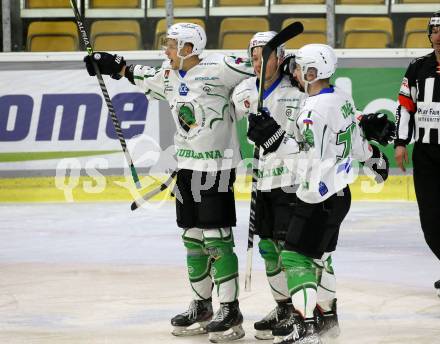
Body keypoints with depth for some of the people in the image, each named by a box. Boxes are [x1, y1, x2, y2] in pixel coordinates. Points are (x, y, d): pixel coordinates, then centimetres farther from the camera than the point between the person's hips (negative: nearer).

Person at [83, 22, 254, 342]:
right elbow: (147, 78, 29)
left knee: (216, 238, -9)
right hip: (187, 165, 8)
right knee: (192, 237, 12)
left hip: (217, 166, -8)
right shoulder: (170, 76, 9)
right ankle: (202, 307, 22)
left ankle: (230, 310, -4)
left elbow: (253, 65, -17)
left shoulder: (215, 69, -15)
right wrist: (115, 65, 29)